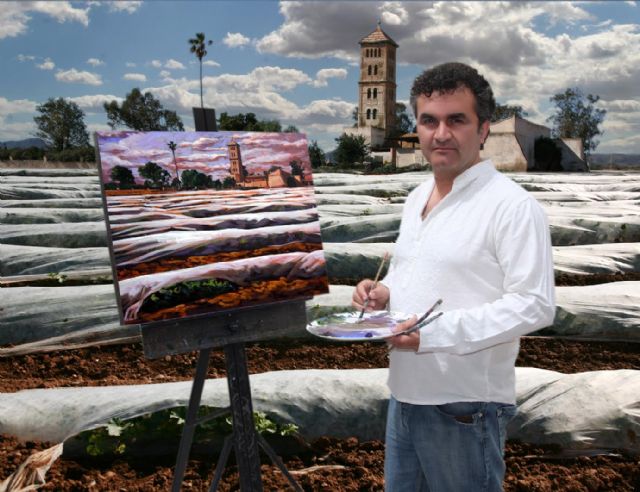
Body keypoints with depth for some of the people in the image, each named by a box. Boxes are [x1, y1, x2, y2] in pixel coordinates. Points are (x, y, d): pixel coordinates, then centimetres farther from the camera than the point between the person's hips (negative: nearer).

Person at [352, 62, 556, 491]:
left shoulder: (512, 205, -15)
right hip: (406, 393, 8)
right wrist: (383, 292, 0)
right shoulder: (417, 198, 10)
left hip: (464, 407, -7)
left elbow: (535, 306, -20)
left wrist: (437, 332, -25)